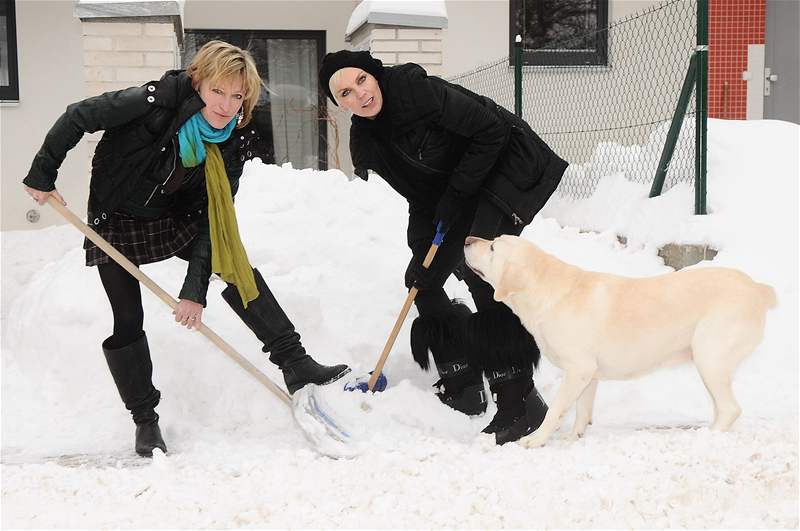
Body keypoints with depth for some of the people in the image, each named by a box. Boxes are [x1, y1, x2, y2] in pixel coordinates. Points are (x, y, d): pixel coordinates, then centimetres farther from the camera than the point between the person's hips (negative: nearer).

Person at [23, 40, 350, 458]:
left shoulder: (233, 144, -15)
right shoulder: (154, 102, -30)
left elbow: (212, 220, -17)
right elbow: (78, 117, -20)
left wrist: (195, 291, -23)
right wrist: (41, 175, -15)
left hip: (173, 218, 4)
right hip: (115, 219, -3)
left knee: (239, 269, -11)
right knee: (127, 321, -3)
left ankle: (295, 364, -10)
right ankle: (145, 419, 10)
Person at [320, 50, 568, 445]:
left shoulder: (416, 89, -25)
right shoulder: (366, 142, -3)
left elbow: (492, 132, -22)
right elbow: (420, 199, 1)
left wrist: (455, 194, -20)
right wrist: (421, 256, -9)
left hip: (504, 166, -8)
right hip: (451, 190, 8)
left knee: (479, 270, -21)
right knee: (423, 283, 4)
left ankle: (520, 401, -18)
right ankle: (462, 386, 17)